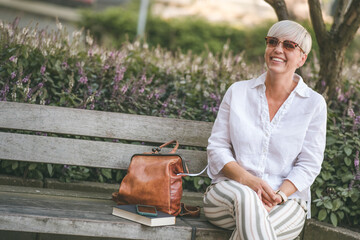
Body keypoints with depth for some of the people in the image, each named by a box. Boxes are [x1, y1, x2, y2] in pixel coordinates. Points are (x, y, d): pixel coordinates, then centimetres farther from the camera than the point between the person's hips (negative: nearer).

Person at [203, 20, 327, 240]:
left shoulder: (314, 104, 4)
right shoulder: (238, 91, 8)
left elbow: (309, 165, 0)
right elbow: (217, 146, 5)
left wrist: (278, 196, -19)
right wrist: (246, 179, -15)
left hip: (286, 200, -1)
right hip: (230, 188, 1)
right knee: (245, 197, -37)